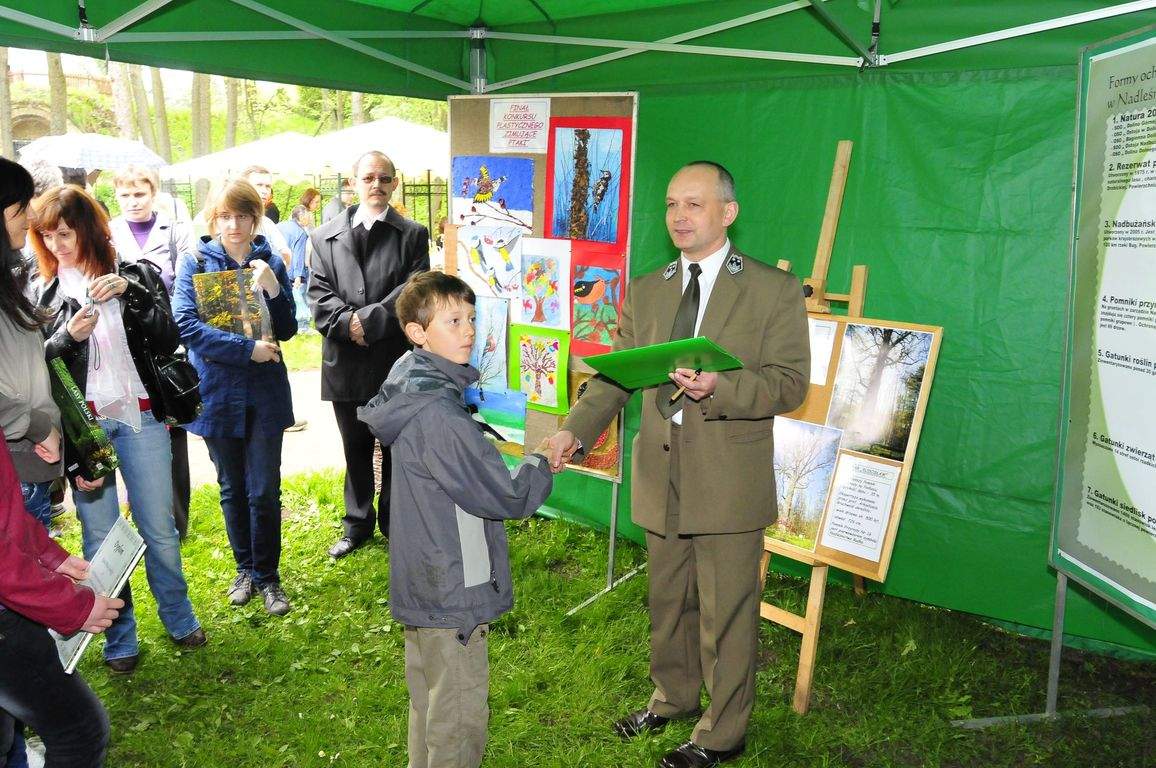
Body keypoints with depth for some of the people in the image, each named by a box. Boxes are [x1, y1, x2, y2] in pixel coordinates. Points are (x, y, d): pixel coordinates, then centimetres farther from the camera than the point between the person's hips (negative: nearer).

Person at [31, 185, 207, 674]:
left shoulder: (136, 276, 2)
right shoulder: (43, 293, 5)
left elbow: (167, 343, -6)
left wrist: (130, 293, -17)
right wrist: (67, 336, -15)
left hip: (140, 418, 0)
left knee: (160, 529, 8)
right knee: (100, 538, 6)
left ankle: (179, 619, 27)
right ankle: (119, 638, 21)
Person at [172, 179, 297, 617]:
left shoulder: (270, 262, 2)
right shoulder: (196, 263, -3)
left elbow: (287, 330, 0)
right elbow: (186, 325, -14)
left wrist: (272, 288, -16)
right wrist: (248, 349, -20)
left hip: (264, 392, 0)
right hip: (218, 393, 0)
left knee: (264, 492, 0)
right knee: (232, 489, 13)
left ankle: (267, 576, 17)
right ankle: (245, 569, 30)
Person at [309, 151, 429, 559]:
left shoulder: (413, 235, 2)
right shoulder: (325, 236, 8)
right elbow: (319, 293, 1)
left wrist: (368, 320, -17)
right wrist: (347, 323, -16)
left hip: (396, 361, -2)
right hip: (345, 362, 2)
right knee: (355, 449, 15)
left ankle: (395, 523, 24)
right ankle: (358, 524, 30)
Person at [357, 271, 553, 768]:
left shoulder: (414, 391, 4)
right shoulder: (438, 414, -27)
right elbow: (503, 497, -21)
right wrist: (541, 466, -5)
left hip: (420, 583, 10)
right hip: (451, 593, -10)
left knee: (428, 699, 25)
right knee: (460, 711, 7)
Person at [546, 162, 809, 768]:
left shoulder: (774, 289, -6)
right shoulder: (645, 291, 8)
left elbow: (789, 383, -10)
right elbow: (615, 374, 6)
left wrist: (719, 388, -28)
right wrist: (576, 428, -11)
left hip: (728, 484, -5)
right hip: (661, 478, 5)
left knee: (726, 613, 8)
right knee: (667, 602, 21)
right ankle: (674, 696, 45)